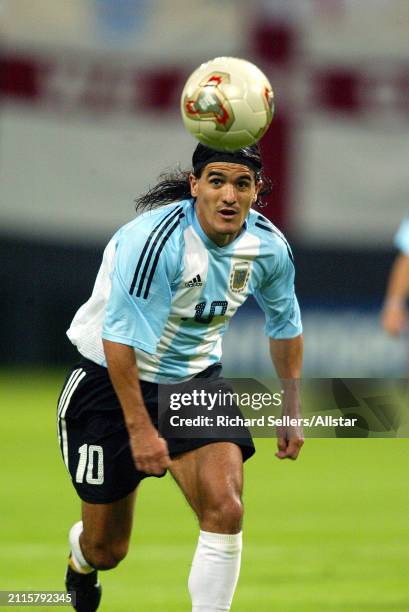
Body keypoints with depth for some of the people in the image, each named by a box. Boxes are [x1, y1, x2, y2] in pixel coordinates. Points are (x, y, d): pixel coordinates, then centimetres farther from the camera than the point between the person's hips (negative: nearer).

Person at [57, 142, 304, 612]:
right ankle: (82, 560, 46)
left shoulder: (268, 247, -10)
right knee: (106, 549, 7)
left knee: (225, 509, -22)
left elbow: (284, 324, 11)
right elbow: (118, 336, -27)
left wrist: (293, 408, 13)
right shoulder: (155, 238, -29)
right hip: (112, 382, -4)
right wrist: (139, 428, -28)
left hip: (196, 380, 4)